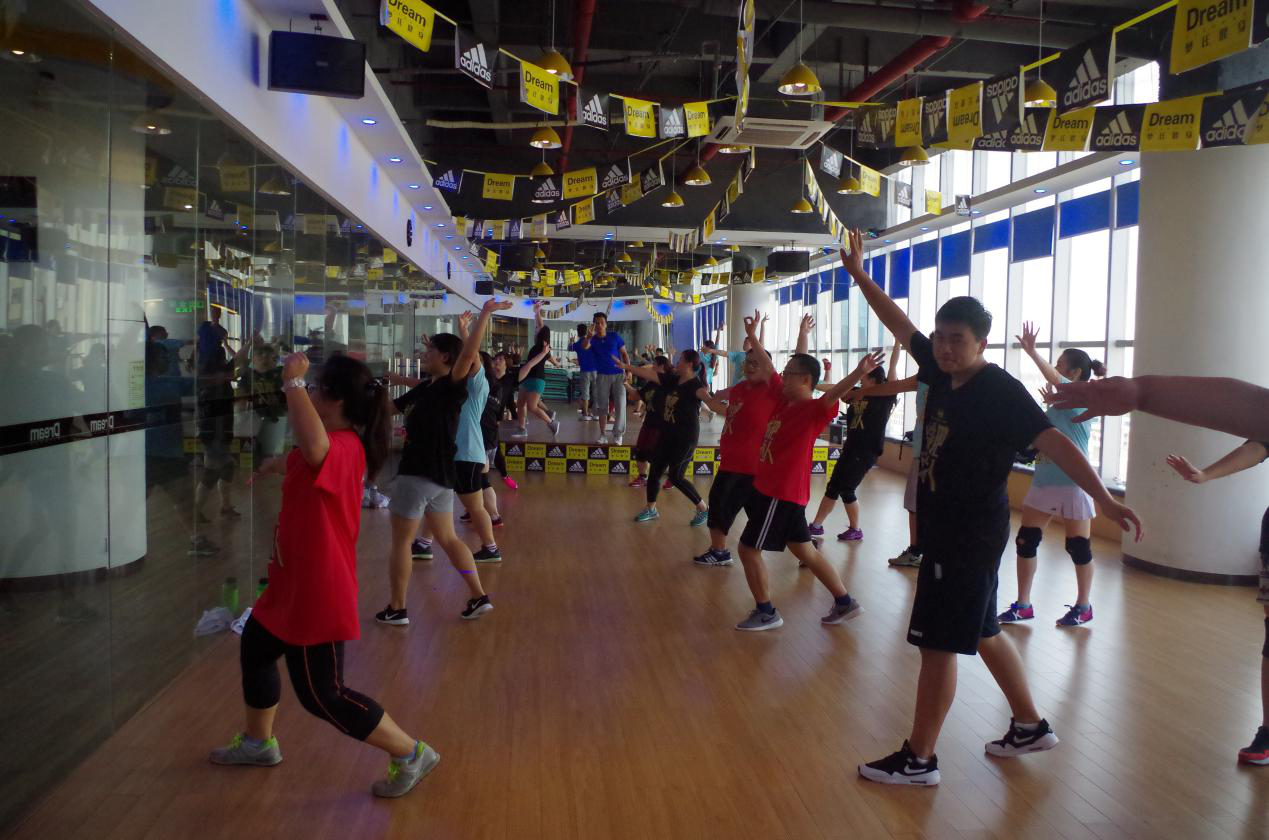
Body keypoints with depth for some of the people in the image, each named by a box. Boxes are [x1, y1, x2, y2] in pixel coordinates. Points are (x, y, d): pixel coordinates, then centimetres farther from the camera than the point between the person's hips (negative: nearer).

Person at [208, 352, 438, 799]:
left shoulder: (343, 447, -26)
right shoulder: (337, 444, 7)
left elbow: (314, 447, -53)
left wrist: (293, 382, -43)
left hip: (317, 590, -11)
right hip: (295, 583, 11)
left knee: (321, 694, -1)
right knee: (254, 648, 27)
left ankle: (410, 755, 11)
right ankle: (258, 742, 48)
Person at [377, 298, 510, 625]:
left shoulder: (452, 387, -14)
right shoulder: (425, 388, 11)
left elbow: (468, 354, -30)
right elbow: (391, 407, 21)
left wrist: (485, 314, -35)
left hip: (421, 475, -9)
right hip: (438, 475, 9)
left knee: (401, 541, 5)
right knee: (448, 538, 16)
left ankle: (396, 609, 16)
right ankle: (479, 597, 17)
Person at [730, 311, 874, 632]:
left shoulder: (812, 410, -17)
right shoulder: (783, 398, 6)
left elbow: (834, 393, -36)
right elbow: (767, 368, 19)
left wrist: (859, 373, -53)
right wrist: (753, 337, 23)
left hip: (783, 493, -9)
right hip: (769, 488, 9)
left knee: (748, 548, -1)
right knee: (804, 550, 16)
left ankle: (766, 612, 12)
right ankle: (845, 603, 24)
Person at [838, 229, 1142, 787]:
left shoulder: (1001, 391, -17)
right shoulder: (943, 374, 3)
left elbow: (1051, 440, -25)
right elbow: (900, 325, 12)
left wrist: (1103, 498, -36)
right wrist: (858, 274, 13)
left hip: (972, 534, -8)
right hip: (944, 527, 8)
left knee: (938, 643, -1)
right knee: (982, 633, 20)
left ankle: (918, 760, 11)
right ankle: (1030, 727, 38)